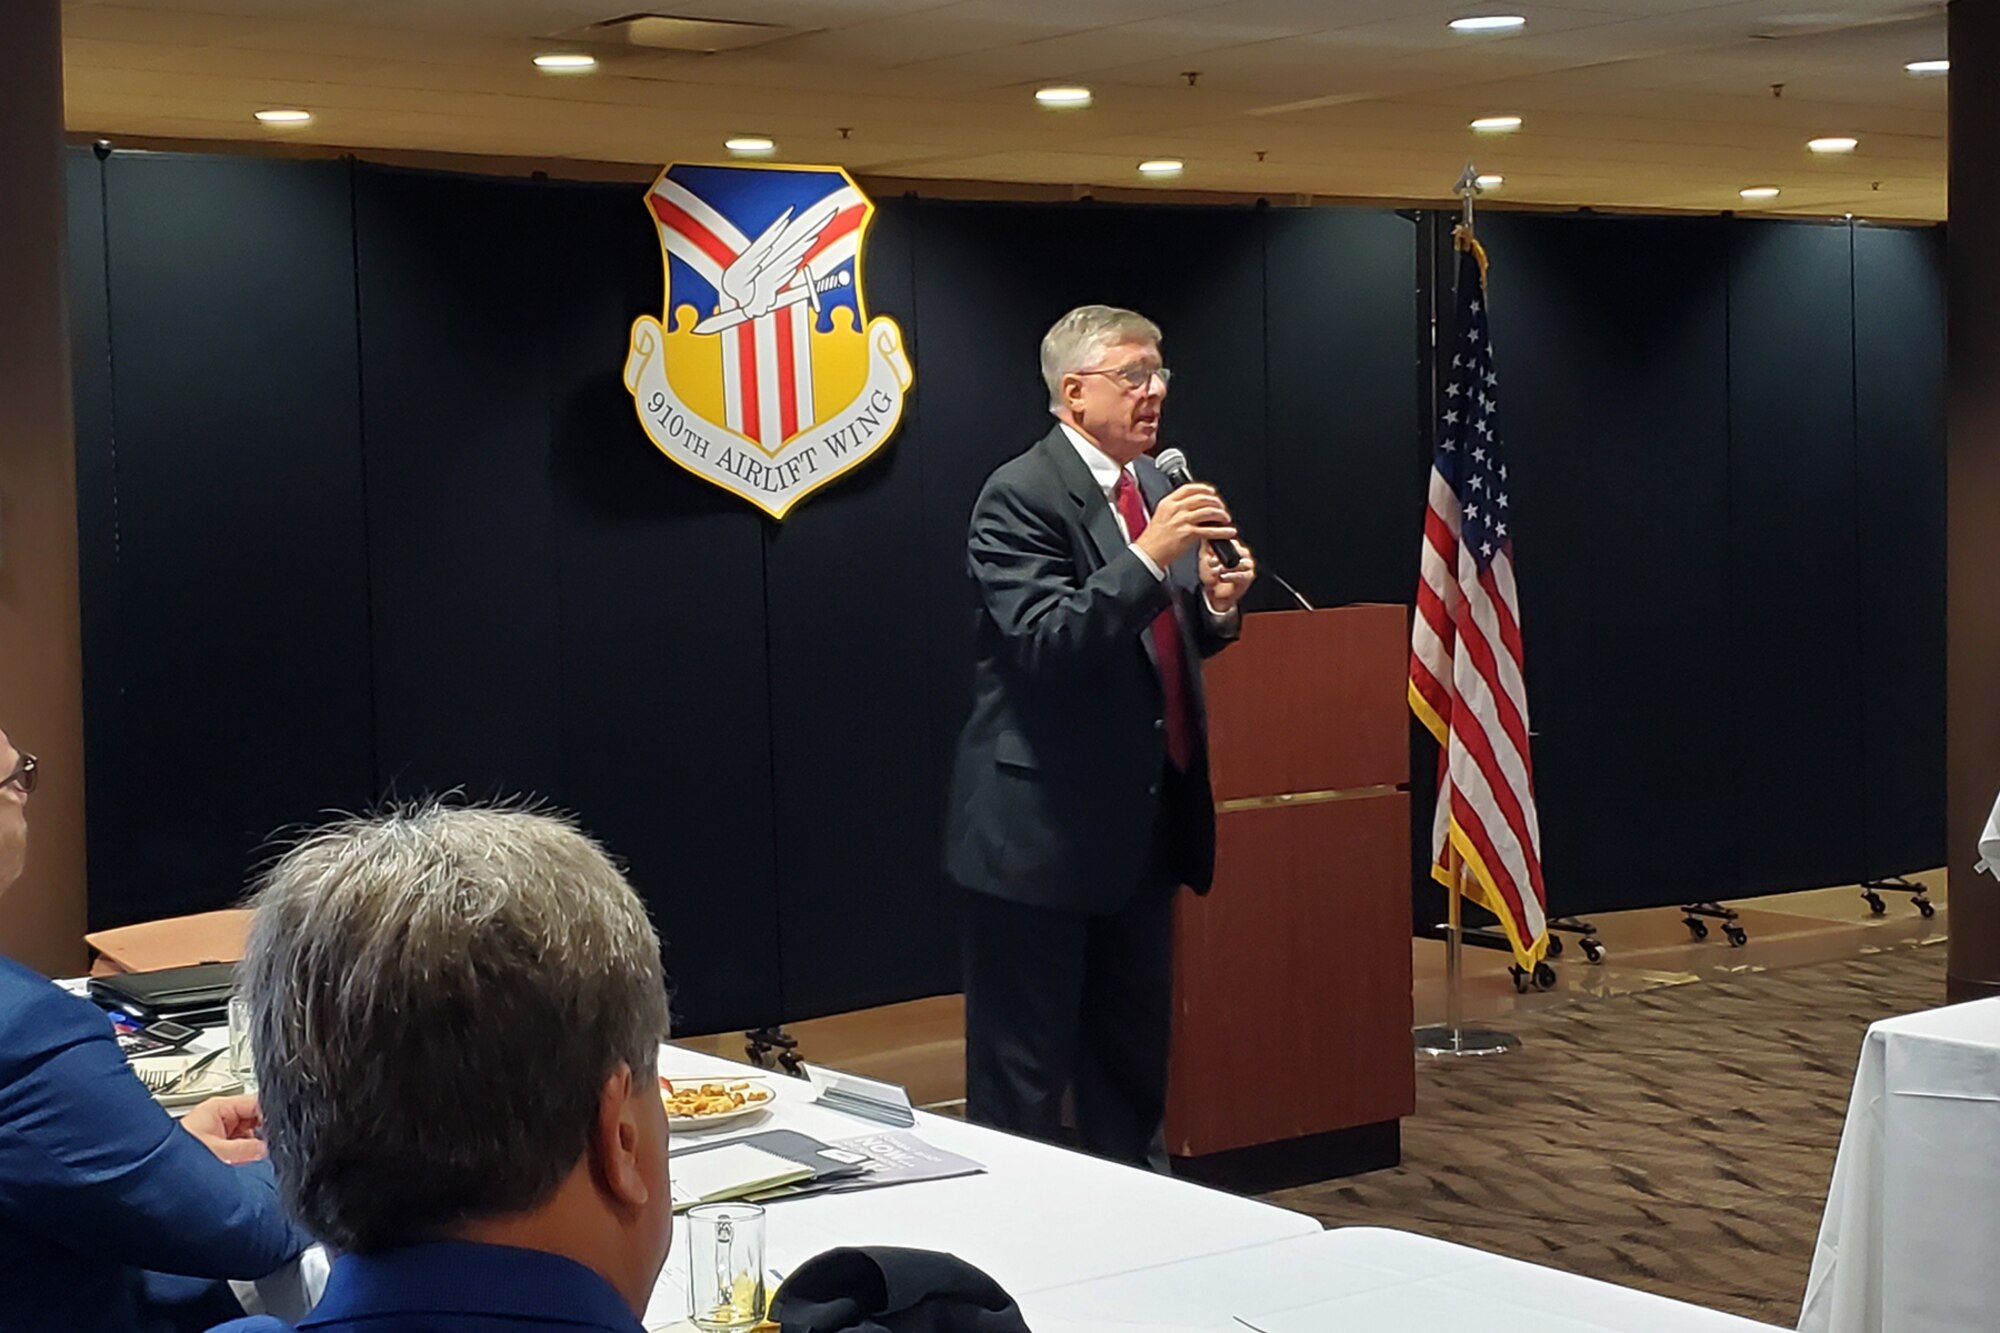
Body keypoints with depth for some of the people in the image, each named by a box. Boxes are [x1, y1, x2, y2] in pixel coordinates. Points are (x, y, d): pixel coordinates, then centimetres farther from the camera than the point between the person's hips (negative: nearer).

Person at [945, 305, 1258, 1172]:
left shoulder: (1158, 484, 11)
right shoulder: (1021, 497, -14)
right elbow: (1045, 647, -24)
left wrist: (1216, 606, -2)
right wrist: (1148, 558, -30)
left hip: (1141, 820, 8)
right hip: (1042, 825, -8)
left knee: (1134, 1054, 19)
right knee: (1024, 1067, 3)